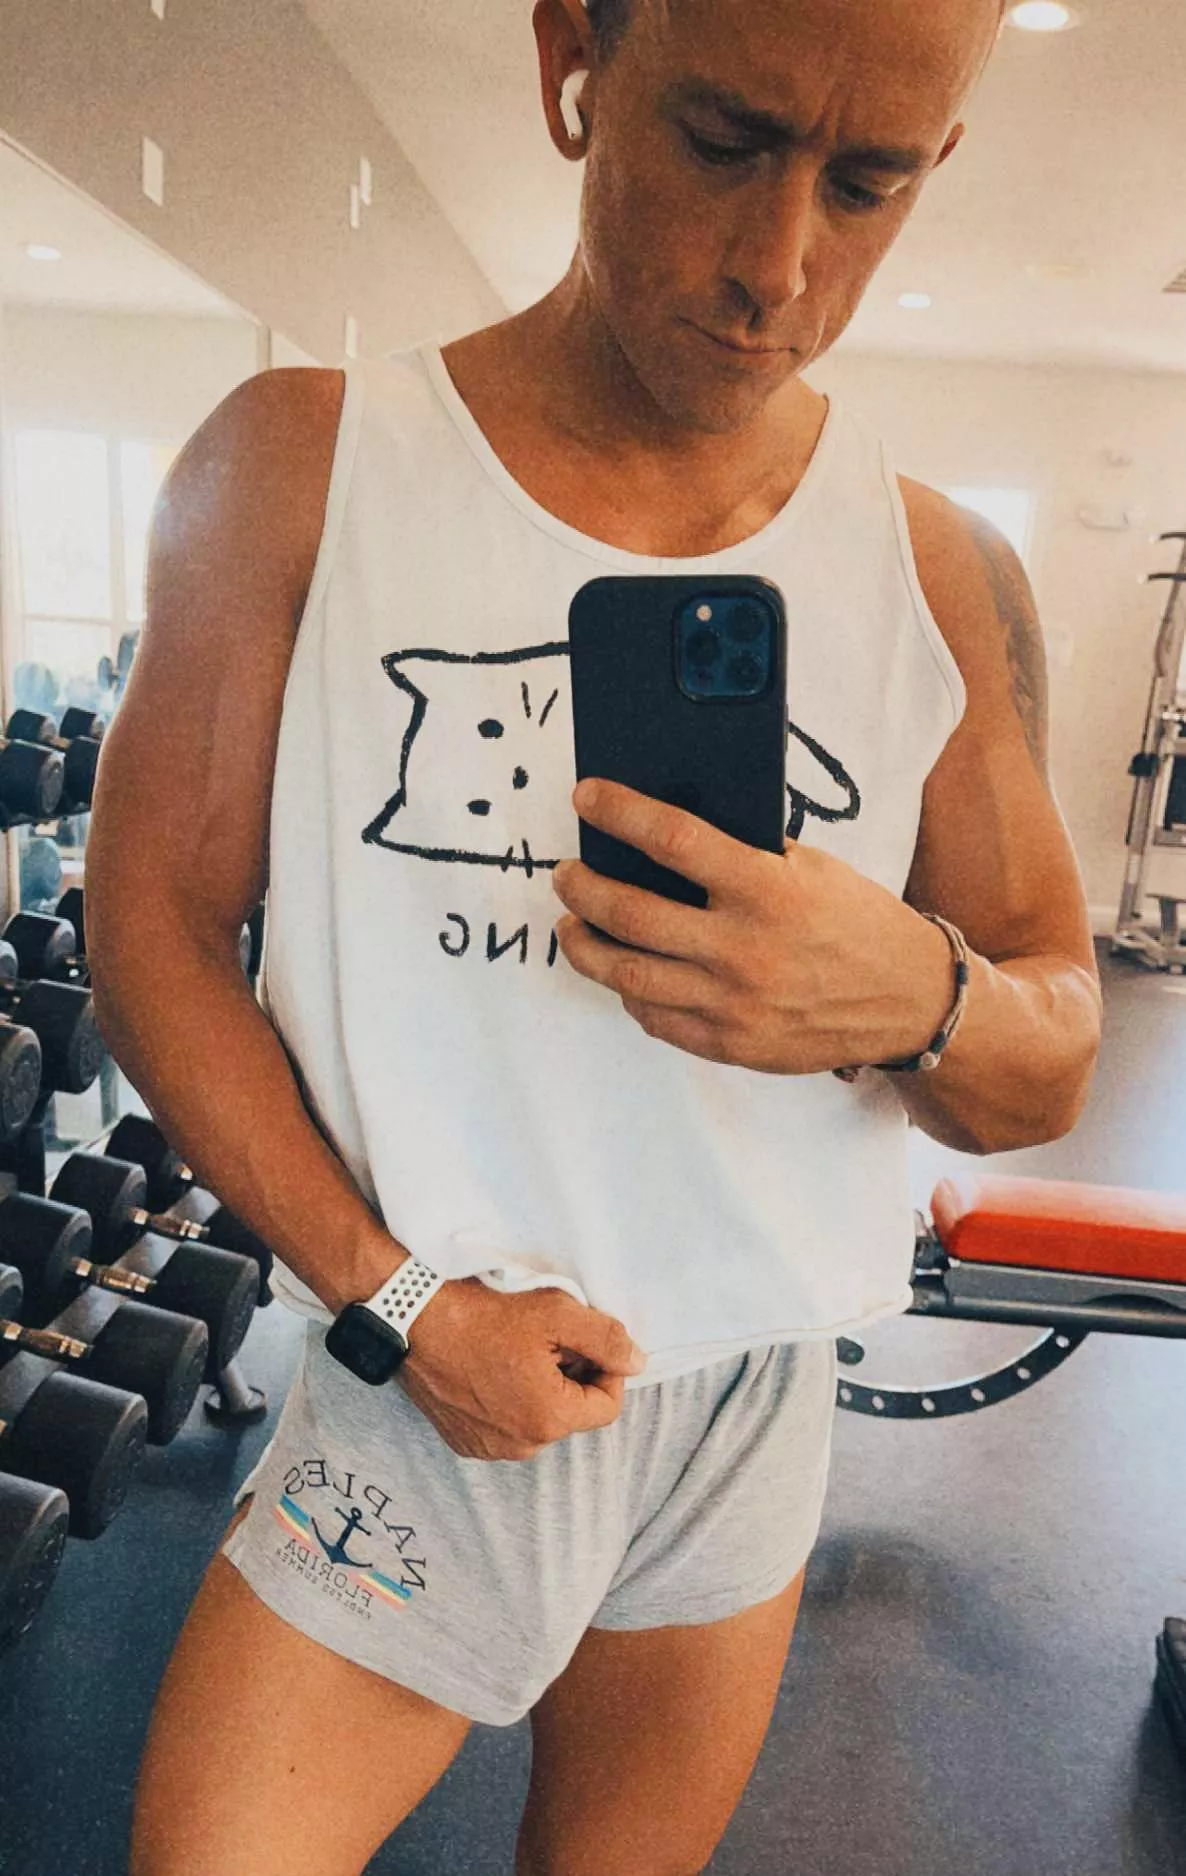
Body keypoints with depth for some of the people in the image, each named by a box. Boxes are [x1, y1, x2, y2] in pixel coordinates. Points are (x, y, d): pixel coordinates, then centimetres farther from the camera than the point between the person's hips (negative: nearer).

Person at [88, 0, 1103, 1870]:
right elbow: (154, 918, -6)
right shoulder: (298, 471, -8)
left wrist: (918, 997, -25)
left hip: (748, 1429, 3)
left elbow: (1051, 1074, -2)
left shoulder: (945, 576, -5)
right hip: (414, 1383, -2)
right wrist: (387, 1294, -15)